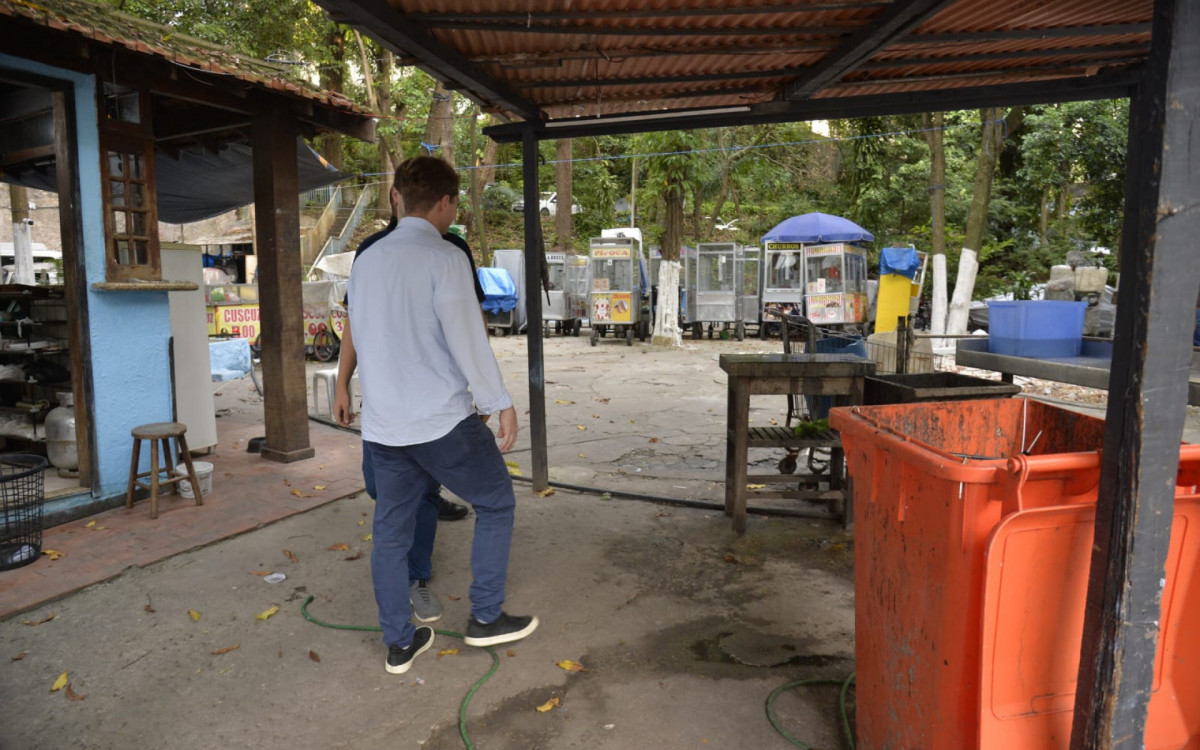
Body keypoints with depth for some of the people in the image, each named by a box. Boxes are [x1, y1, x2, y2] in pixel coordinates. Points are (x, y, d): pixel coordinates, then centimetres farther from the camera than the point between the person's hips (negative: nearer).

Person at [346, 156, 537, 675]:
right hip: (441, 421, -7)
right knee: (496, 503, 12)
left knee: (391, 530, 13)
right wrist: (501, 404, -8)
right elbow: (467, 339, -16)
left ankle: (399, 642, 24)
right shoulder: (443, 258, -12)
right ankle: (486, 616, 19)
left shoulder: (366, 261, 10)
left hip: (382, 424, 7)